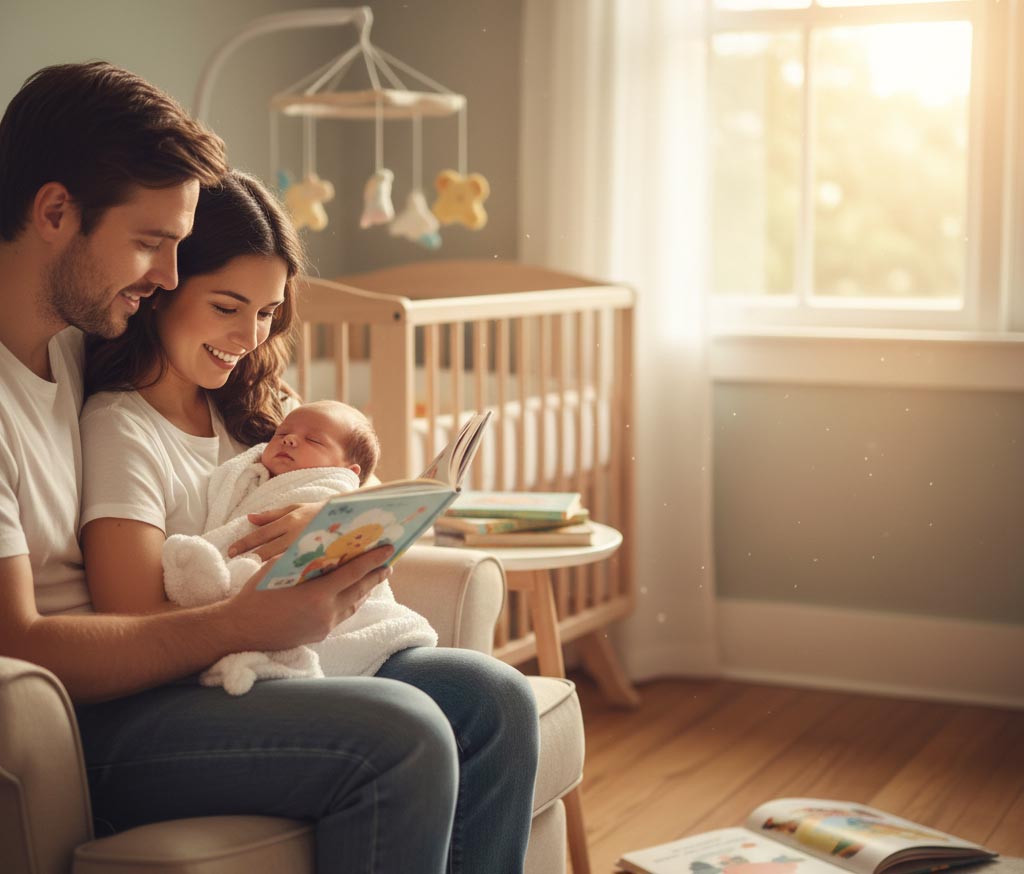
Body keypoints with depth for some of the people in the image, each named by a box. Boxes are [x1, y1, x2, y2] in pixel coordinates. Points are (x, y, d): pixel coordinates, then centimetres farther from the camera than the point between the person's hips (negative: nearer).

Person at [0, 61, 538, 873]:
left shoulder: (81, 341, 12)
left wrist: (313, 528, -1)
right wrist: (243, 624, -25)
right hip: (79, 721, -9)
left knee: (491, 700, -2)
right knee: (401, 737, -26)